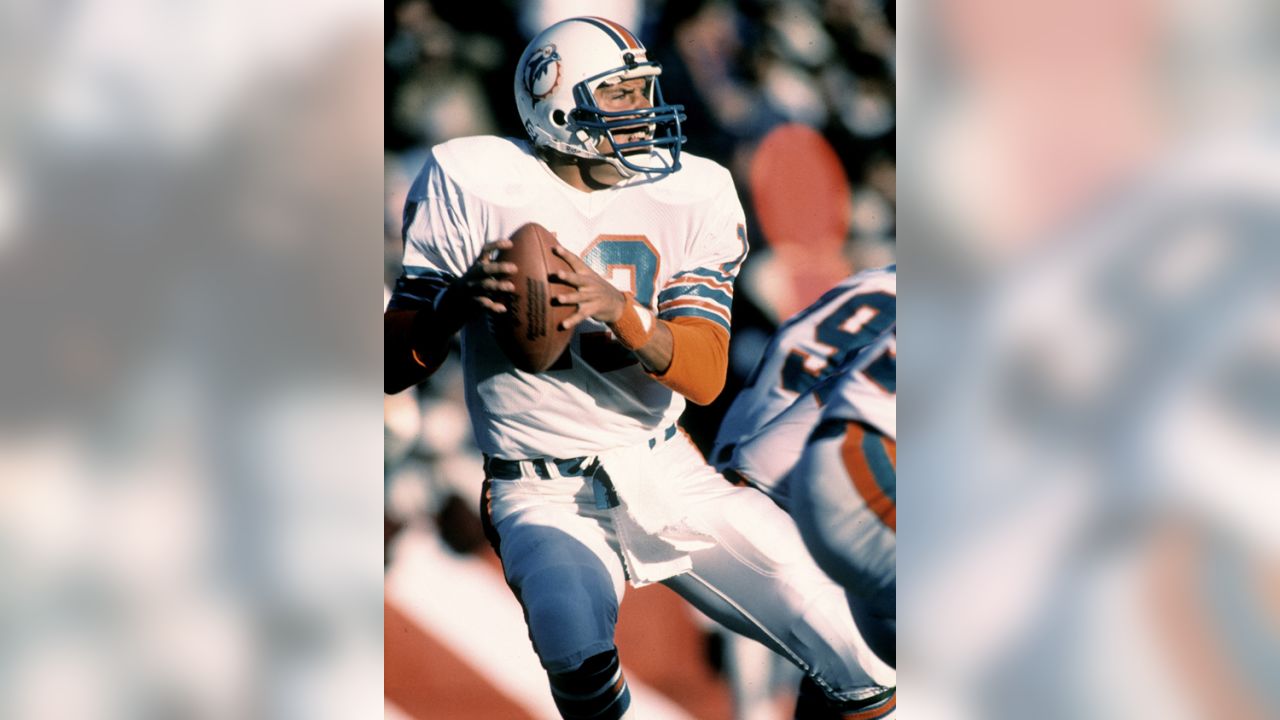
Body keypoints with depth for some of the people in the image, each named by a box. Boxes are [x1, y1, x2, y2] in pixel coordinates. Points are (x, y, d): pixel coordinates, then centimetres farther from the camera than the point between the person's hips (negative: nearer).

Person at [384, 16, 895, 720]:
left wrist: (620, 312, -27)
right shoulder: (473, 186, -6)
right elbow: (394, 366, -5)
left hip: (668, 474, 3)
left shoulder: (688, 195, 2)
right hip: (548, 495, -3)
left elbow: (705, 376, -8)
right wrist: (457, 300, -26)